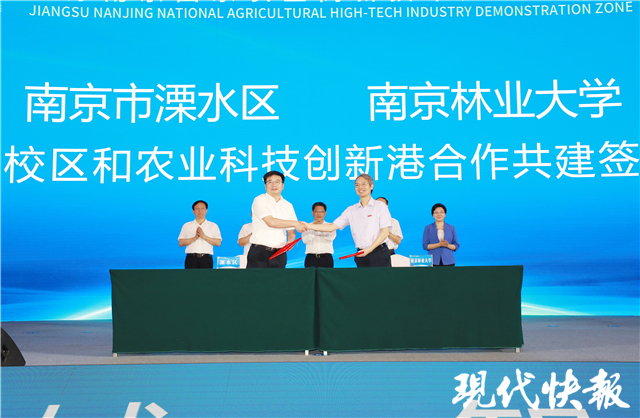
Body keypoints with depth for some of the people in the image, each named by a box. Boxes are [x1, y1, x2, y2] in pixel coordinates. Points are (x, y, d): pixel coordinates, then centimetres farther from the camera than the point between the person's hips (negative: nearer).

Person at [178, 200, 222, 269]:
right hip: (191, 258, 0)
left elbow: (218, 243, -1)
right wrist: (194, 238, -9)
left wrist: (204, 236, -10)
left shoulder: (213, 226, 12)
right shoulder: (187, 226, 14)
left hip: (206, 258, 0)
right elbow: (181, 243, 4)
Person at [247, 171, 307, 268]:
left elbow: (291, 231, 19)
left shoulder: (288, 206, 16)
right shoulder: (260, 200, 0)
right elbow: (270, 222, -13)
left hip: (279, 254, 4)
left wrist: (290, 241, -4)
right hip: (260, 252, -4)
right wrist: (295, 223, -7)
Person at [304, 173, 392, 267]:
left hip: (379, 254, -3)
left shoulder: (380, 206, 2)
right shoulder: (351, 210, 11)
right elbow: (332, 227, 9)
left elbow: (385, 232, -4)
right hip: (361, 255, 3)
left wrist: (370, 249, -14)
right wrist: (307, 225, 1)